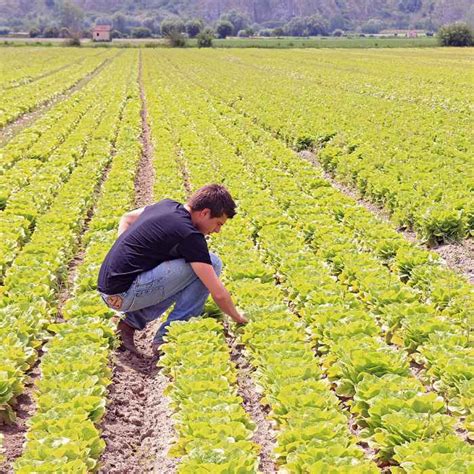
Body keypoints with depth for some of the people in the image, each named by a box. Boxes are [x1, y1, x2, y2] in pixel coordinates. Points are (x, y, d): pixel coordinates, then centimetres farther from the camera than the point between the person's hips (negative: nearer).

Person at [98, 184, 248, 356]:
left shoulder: (167, 205, 10)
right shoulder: (190, 235, -15)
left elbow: (126, 218, 26)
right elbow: (218, 293, -14)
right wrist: (238, 318, 4)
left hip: (108, 286, 9)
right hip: (125, 295, -9)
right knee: (212, 263, -9)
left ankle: (132, 321, 13)